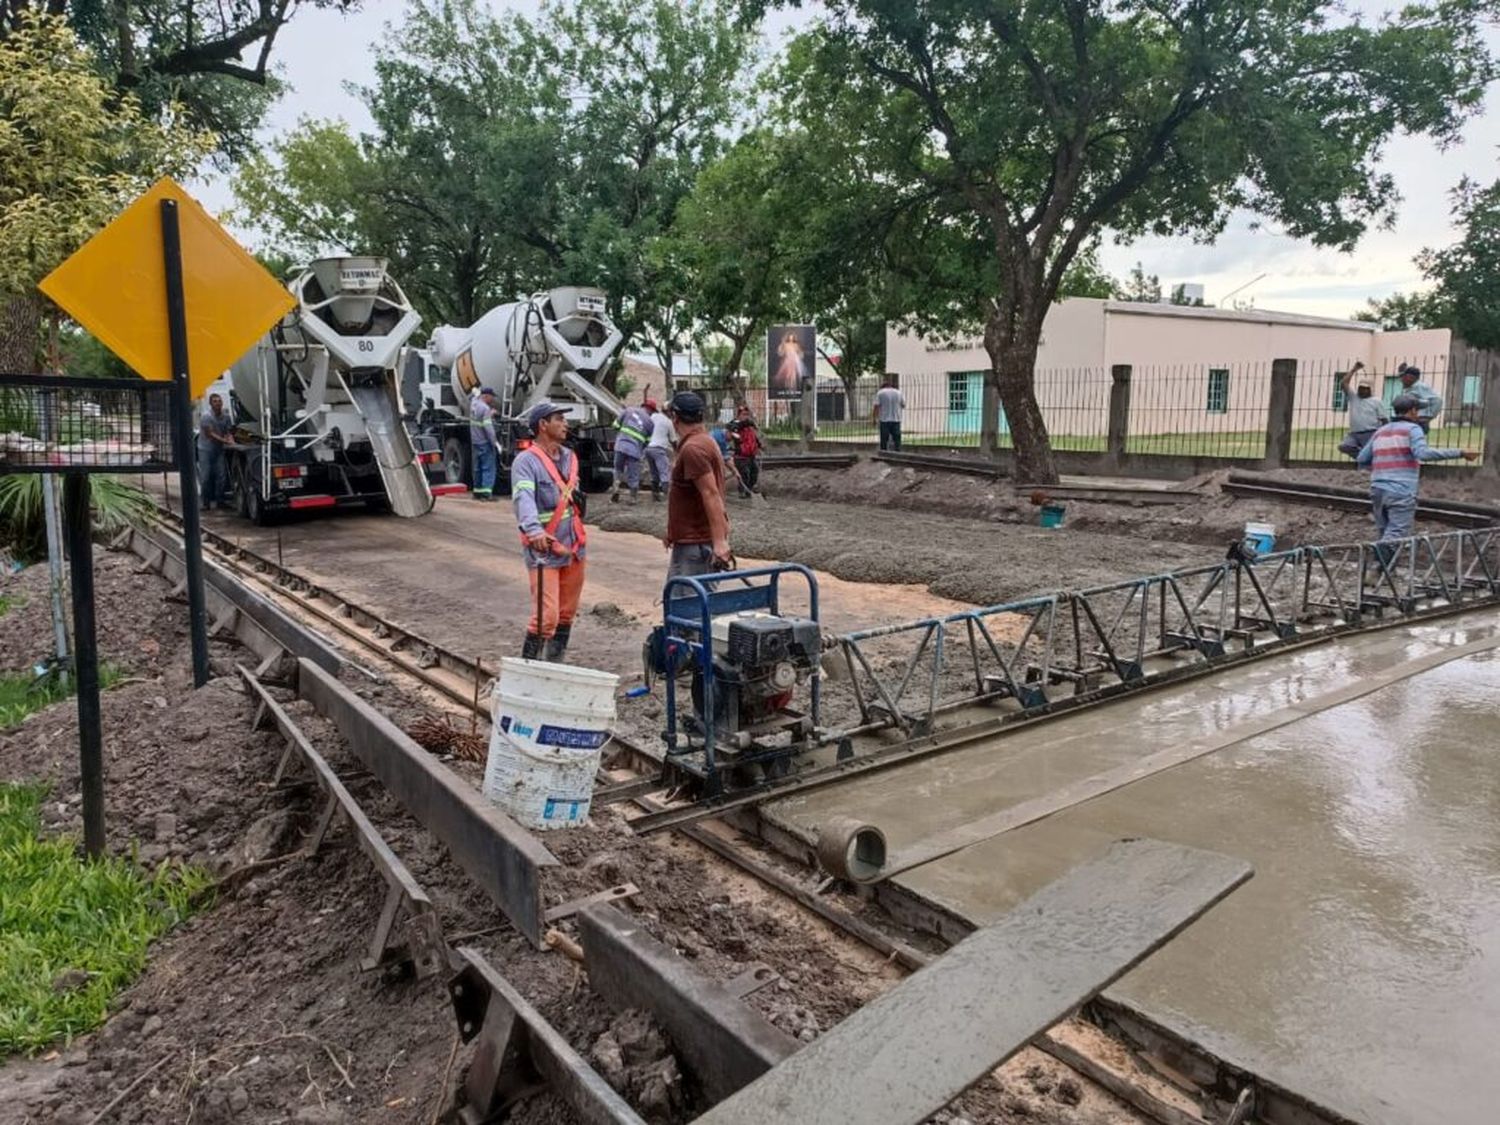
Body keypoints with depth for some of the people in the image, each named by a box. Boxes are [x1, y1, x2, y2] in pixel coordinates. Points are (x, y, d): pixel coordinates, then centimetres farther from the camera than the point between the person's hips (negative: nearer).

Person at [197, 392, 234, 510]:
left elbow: (228, 432, 4)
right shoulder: (206, 416, -16)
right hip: (205, 449, -4)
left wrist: (231, 441, -17)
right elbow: (209, 434, -19)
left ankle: (220, 500, 10)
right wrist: (225, 441, -25)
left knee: (220, 475, 2)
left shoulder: (226, 416, -1)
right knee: (205, 476, -4)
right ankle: (205, 502, 1)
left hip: (219, 449, 4)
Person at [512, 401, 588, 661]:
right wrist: (534, 529, -47)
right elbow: (524, 498, -31)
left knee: (567, 613, 15)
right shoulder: (526, 461, -14)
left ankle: (555, 666, 30)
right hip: (543, 550, -7)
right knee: (546, 616, -13)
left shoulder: (570, 457, 11)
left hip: (573, 547, 7)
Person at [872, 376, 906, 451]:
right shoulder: (899, 393, 7)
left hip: (884, 420, -1)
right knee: (897, 439, 4)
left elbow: (876, 407, -6)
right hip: (896, 420, 2)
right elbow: (903, 406, 13)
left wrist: (875, 419, 0)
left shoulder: (880, 393, 0)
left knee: (884, 440, 2)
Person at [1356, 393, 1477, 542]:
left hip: (1378, 491, 6)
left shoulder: (1380, 431, 17)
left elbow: (1361, 461, 18)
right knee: (1395, 537, -11)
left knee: (1386, 538, 12)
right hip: (1401, 493, -6)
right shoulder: (1412, 429, 0)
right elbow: (1423, 453, -19)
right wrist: (1460, 453, -18)